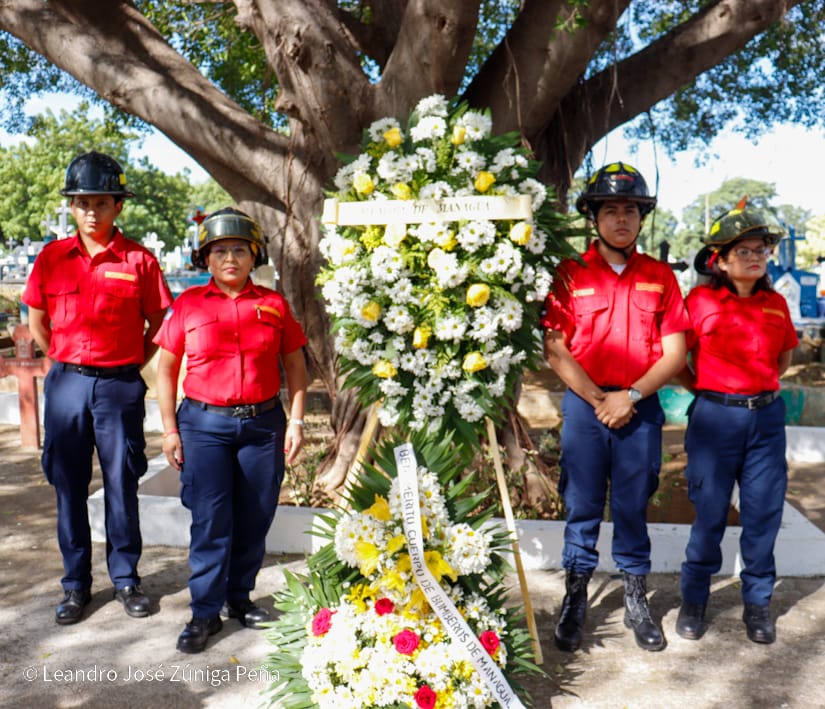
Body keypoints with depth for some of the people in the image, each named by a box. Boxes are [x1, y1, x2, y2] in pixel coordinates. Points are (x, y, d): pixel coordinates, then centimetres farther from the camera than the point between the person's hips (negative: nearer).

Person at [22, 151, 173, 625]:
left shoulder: (139, 260, -3)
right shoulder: (52, 258, 4)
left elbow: (158, 325, 5)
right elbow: (37, 321, 14)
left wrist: (130, 365, 3)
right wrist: (66, 362, 10)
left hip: (120, 386, -2)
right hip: (66, 385, 2)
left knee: (122, 486, 7)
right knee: (69, 488, 9)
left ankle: (126, 578, 22)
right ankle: (76, 584, 22)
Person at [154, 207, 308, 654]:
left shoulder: (273, 304, 6)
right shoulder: (188, 304, 3)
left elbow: (295, 366, 11)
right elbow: (166, 369, 6)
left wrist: (296, 420, 3)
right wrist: (169, 429, 1)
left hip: (263, 423, 2)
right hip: (204, 424, -1)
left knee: (254, 518, 8)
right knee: (210, 520, -2)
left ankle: (238, 597, 27)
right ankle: (205, 612, 10)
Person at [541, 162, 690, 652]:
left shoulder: (660, 277, 6)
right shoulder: (570, 275, 2)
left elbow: (675, 353, 2)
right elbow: (554, 349, -3)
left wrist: (630, 396, -9)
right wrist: (597, 400, -10)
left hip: (641, 408, 1)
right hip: (584, 405, -1)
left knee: (633, 506, 9)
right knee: (582, 506, 5)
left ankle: (637, 601, 23)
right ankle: (575, 598, 20)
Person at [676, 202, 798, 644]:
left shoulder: (776, 304, 7)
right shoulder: (701, 300, -6)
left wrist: (759, 386, 13)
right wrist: (703, 390, 3)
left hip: (766, 417, 4)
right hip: (714, 417, -4)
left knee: (764, 512, 7)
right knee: (710, 514, 3)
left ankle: (757, 603, 23)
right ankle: (693, 600, 21)